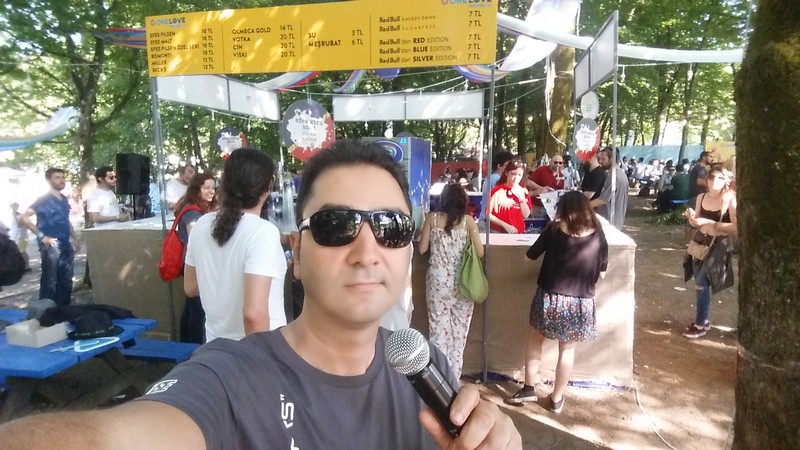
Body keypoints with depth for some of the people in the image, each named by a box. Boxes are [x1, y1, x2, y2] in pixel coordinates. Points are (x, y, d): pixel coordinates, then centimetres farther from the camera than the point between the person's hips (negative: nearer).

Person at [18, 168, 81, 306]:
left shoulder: (65, 200, 13)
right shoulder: (43, 200, -9)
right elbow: (23, 218, -15)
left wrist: (75, 239, 19)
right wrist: (42, 236, -19)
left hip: (66, 246, 7)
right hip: (51, 247, -7)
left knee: (66, 281, 13)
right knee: (50, 282, -3)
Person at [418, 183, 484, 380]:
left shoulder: (432, 218, -2)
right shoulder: (468, 221, -4)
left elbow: (422, 249, 1)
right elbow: (480, 252, -4)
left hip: (438, 280, 0)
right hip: (462, 282, 0)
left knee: (438, 328, 8)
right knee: (459, 330, 11)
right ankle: (453, 377, 19)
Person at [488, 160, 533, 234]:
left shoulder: (523, 191, 7)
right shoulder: (498, 190, -7)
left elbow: (526, 215, 2)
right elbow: (488, 214, -9)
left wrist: (522, 198, -10)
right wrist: (505, 225, -14)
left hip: (518, 233, 4)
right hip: (499, 233, -4)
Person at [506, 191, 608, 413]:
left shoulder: (554, 229, -8)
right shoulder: (598, 234, -5)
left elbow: (531, 254, 4)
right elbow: (602, 272, 4)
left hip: (550, 297, -1)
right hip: (581, 302, 1)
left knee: (535, 341, 21)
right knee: (567, 351, 15)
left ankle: (529, 388, 25)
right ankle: (556, 399, 27)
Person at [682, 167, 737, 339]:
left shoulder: (730, 199, -12)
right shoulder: (701, 197, 4)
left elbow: (736, 227, -19)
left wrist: (711, 223, -22)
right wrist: (691, 217, -9)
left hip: (718, 245, -6)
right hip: (699, 242, 6)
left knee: (701, 283, -8)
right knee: (700, 284, 12)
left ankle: (701, 324, 5)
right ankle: (703, 320, 28)